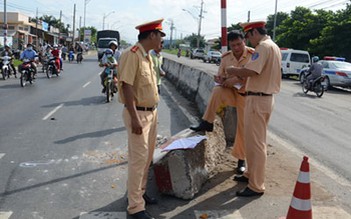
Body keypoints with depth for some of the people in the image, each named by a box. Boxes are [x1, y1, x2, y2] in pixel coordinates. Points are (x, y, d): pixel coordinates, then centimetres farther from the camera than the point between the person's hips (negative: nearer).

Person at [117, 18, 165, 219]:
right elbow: (127, 87, -21)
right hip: (139, 114, -9)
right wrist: (134, 118, -24)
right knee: (138, 159, -4)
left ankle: (140, 193, 33)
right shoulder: (132, 54, -16)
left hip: (152, 112, 9)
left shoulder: (148, 56, 11)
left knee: (147, 157, 17)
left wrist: (153, 112, 16)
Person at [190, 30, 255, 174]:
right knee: (217, 91, -30)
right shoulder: (226, 57, 0)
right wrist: (221, 80, -16)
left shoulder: (253, 55, -14)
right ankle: (207, 123, -20)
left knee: (243, 127, 0)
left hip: (246, 95, -3)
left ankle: (241, 160, 16)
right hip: (231, 92, 3)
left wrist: (236, 80, -31)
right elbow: (220, 76, 9)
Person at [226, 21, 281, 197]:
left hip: (258, 99, -11)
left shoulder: (264, 46, -16)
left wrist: (233, 70, -9)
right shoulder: (273, 47, 17)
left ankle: (256, 186, 2)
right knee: (253, 140, 20)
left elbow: (251, 71, -27)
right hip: (266, 97, 11)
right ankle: (251, 174, 34)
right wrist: (238, 74, 7)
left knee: (256, 142, -5)